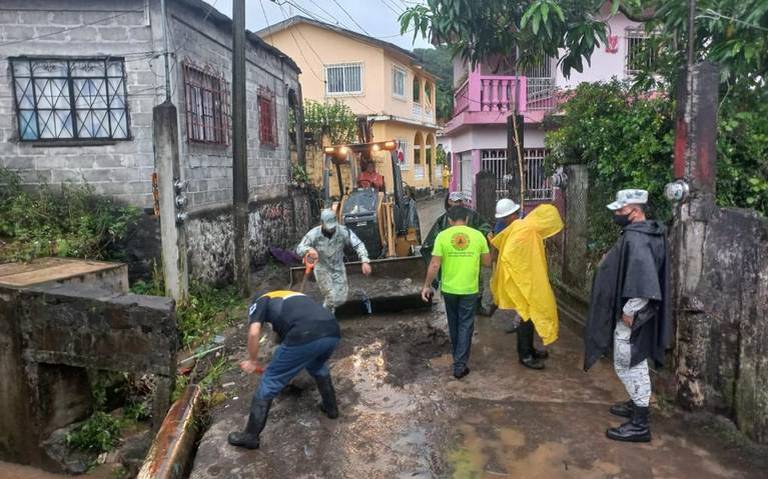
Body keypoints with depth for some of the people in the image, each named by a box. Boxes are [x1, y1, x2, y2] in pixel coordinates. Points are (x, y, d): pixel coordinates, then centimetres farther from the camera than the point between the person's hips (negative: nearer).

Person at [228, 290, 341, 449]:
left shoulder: (259, 302, 23)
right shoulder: (292, 297, 41)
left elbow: (254, 333, 5)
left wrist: (252, 361, 21)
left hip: (305, 337, -6)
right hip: (333, 332, 6)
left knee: (269, 383, 13)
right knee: (318, 367, 39)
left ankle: (250, 436, 23)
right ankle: (331, 407, 48)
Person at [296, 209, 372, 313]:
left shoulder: (343, 231, -20)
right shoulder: (314, 234, -22)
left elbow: (358, 244, -20)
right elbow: (299, 249, -24)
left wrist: (365, 261, -36)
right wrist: (309, 249, -48)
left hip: (338, 268, 3)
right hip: (322, 269, -2)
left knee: (341, 299, 4)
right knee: (331, 298, -12)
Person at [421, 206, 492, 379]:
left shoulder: (442, 236, -8)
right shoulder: (478, 235, -5)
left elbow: (434, 265, -11)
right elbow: (487, 262, 3)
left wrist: (427, 285, -1)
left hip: (449, 288, 1)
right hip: (470, 289, -1)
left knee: (454, 324, 19)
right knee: (465, 326, 7)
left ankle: (458, 357, 37)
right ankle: (460, 366, 6)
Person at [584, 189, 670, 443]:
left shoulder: (635, 238, -24)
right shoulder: (644, 232, 9)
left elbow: (643, 280, -32)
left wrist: (630, 311, -25)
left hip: (632, 314, -10)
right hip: (633, 311, 10)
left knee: (627, 365, -1)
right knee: (635, 363, 22)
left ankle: (640, 424, 9)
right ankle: (637, 405, 38)